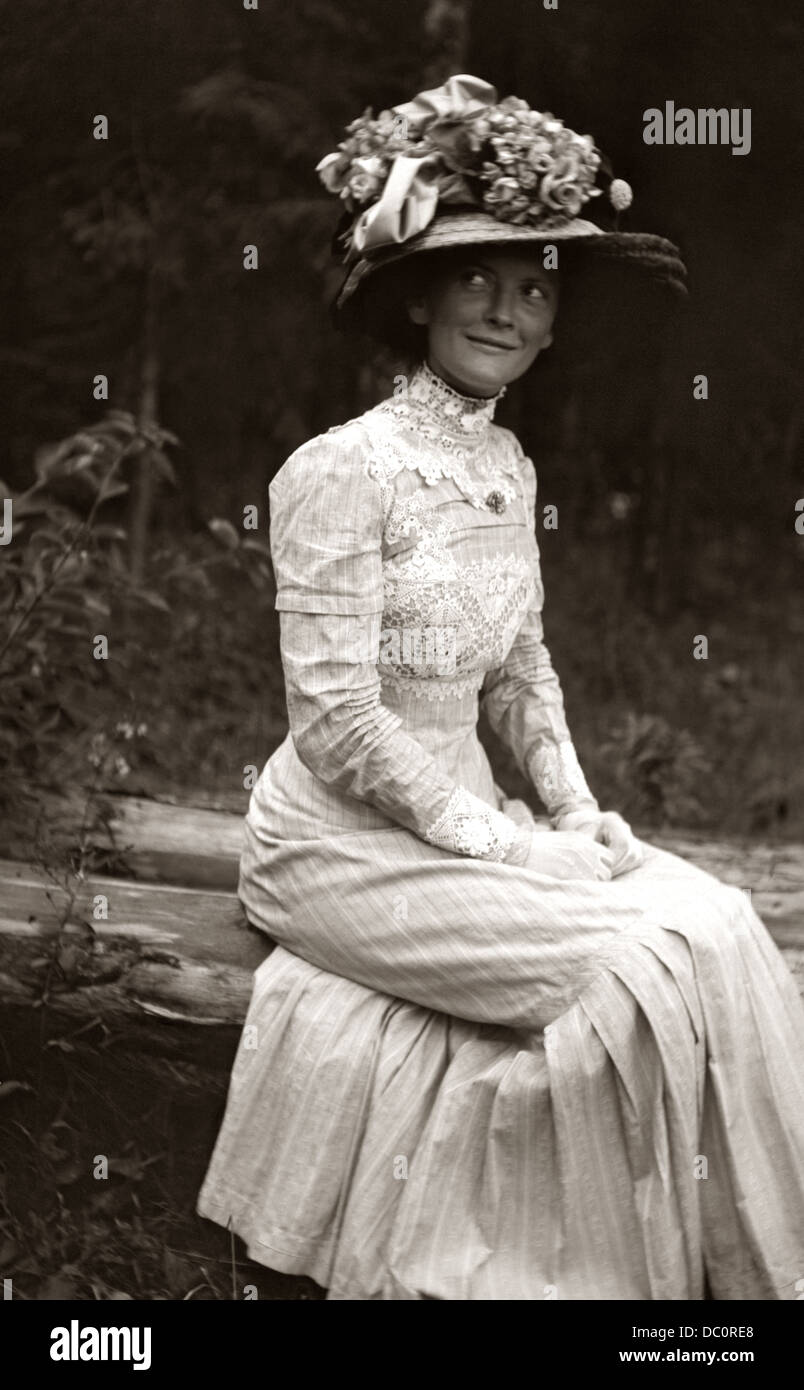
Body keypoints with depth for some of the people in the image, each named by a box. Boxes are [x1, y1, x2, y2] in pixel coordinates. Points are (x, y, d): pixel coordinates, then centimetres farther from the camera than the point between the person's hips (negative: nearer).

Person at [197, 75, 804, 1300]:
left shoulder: (508, 465, 8)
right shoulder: (345, 469, -16)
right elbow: (337, 720, -19)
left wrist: (576, 811, 0)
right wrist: (499, 845, -16)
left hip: (466, 819, 7)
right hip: (345, 840, -7)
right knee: (636, 967, -21)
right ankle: (621, 1270, -3)